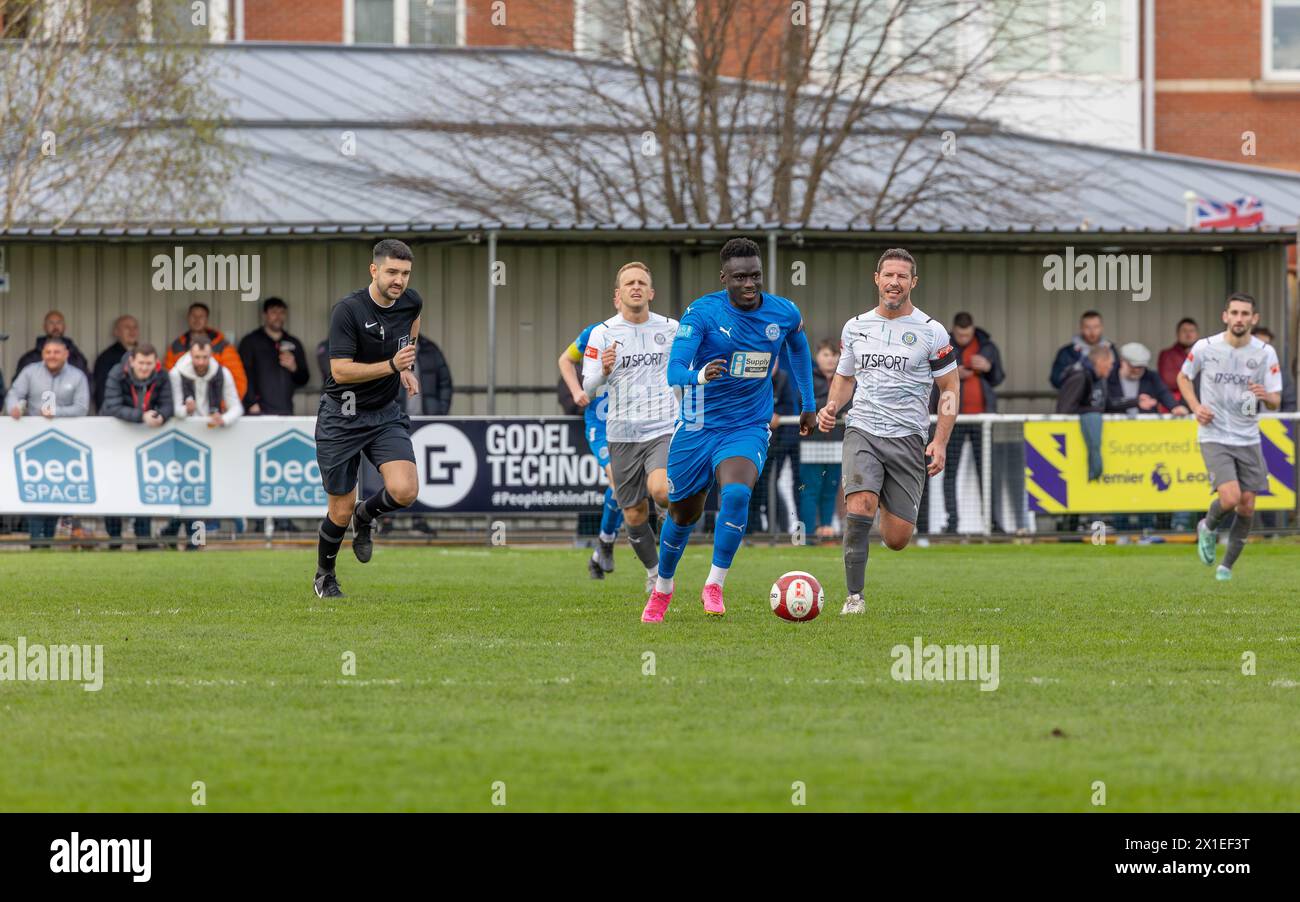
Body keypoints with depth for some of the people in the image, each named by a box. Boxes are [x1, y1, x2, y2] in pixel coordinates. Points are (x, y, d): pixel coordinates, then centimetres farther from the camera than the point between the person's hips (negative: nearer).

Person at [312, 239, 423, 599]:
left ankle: (366, 515, 16)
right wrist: (391, 365, -33)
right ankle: (324, 576, 29)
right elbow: (340, 370, -24)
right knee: (341, 511, 2)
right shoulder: (348, 310, -21)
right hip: (342, 417, -4)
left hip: (386, 414, 4)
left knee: (404, 491, -18)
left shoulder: (411, 302, -2)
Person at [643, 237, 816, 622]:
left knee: (736, 493, -29)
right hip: (698, 427, 0)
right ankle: (662, 587, 39)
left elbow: (798, 346, 20)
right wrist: (700, 375, -47)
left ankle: (714, 587, -18)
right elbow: (674, 371, -24)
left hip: (748, 429, 0)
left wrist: (808, 404, 24)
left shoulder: (785, 314, -5)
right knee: (683, 514, 11)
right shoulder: (702, 313, -15)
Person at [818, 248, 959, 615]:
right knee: (860, 505, -26)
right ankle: (854, 597, -18)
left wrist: (940, 441, -6)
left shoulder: (931, 332, 1)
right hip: (862, 432, 1)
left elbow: (949, 388, 5)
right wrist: (831, 406, 1)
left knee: (897, 539, -3)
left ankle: (890, 509, 36)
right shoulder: (855, 327, 10)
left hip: (907, 437, -1)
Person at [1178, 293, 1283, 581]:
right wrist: (1196, 407, -6)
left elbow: (1275, 402, -2)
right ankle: (1208, 527, 14)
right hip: (1215, 438, -3)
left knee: (1247, 506, 2)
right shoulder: (1205, 348, -8)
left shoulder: (1265, 353, -4)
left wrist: (1266, 396, -27)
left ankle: (1227, 565, 21)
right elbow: (1183, 378, 11)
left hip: (1248, 440, 3)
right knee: (1230, 498, -20)